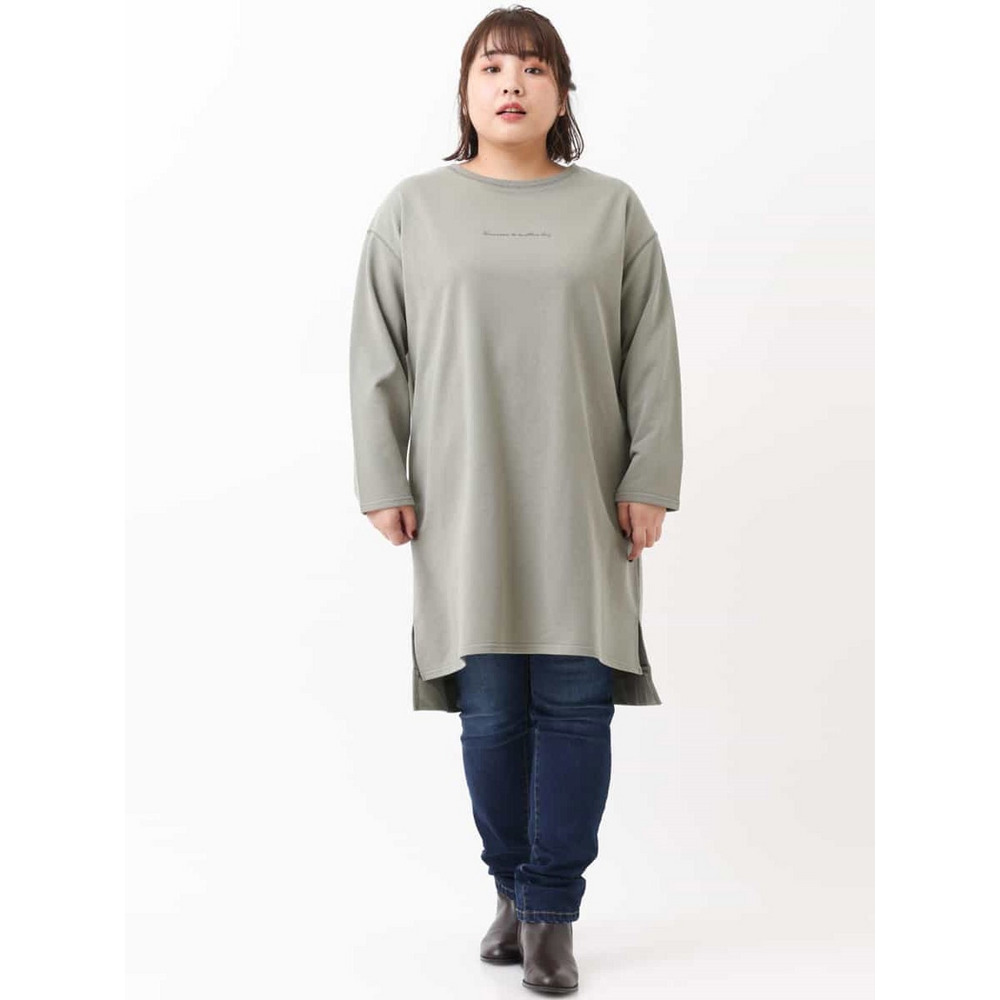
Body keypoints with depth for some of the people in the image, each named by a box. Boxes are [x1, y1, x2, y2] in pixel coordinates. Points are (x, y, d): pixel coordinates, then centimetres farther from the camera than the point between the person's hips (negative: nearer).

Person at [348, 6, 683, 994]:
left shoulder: (612, 208, 7)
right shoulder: (413, 207, 7)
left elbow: (651, 357, 5)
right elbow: (377, 358, 6)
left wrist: (649, 482, -2)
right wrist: (383, 484, 1)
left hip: (581, 503, 0)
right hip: (464, 503, 0)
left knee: (574, 702, -1)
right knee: (490, 709, 4)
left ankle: (550, 910, 8)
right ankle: (510, 888, 21)